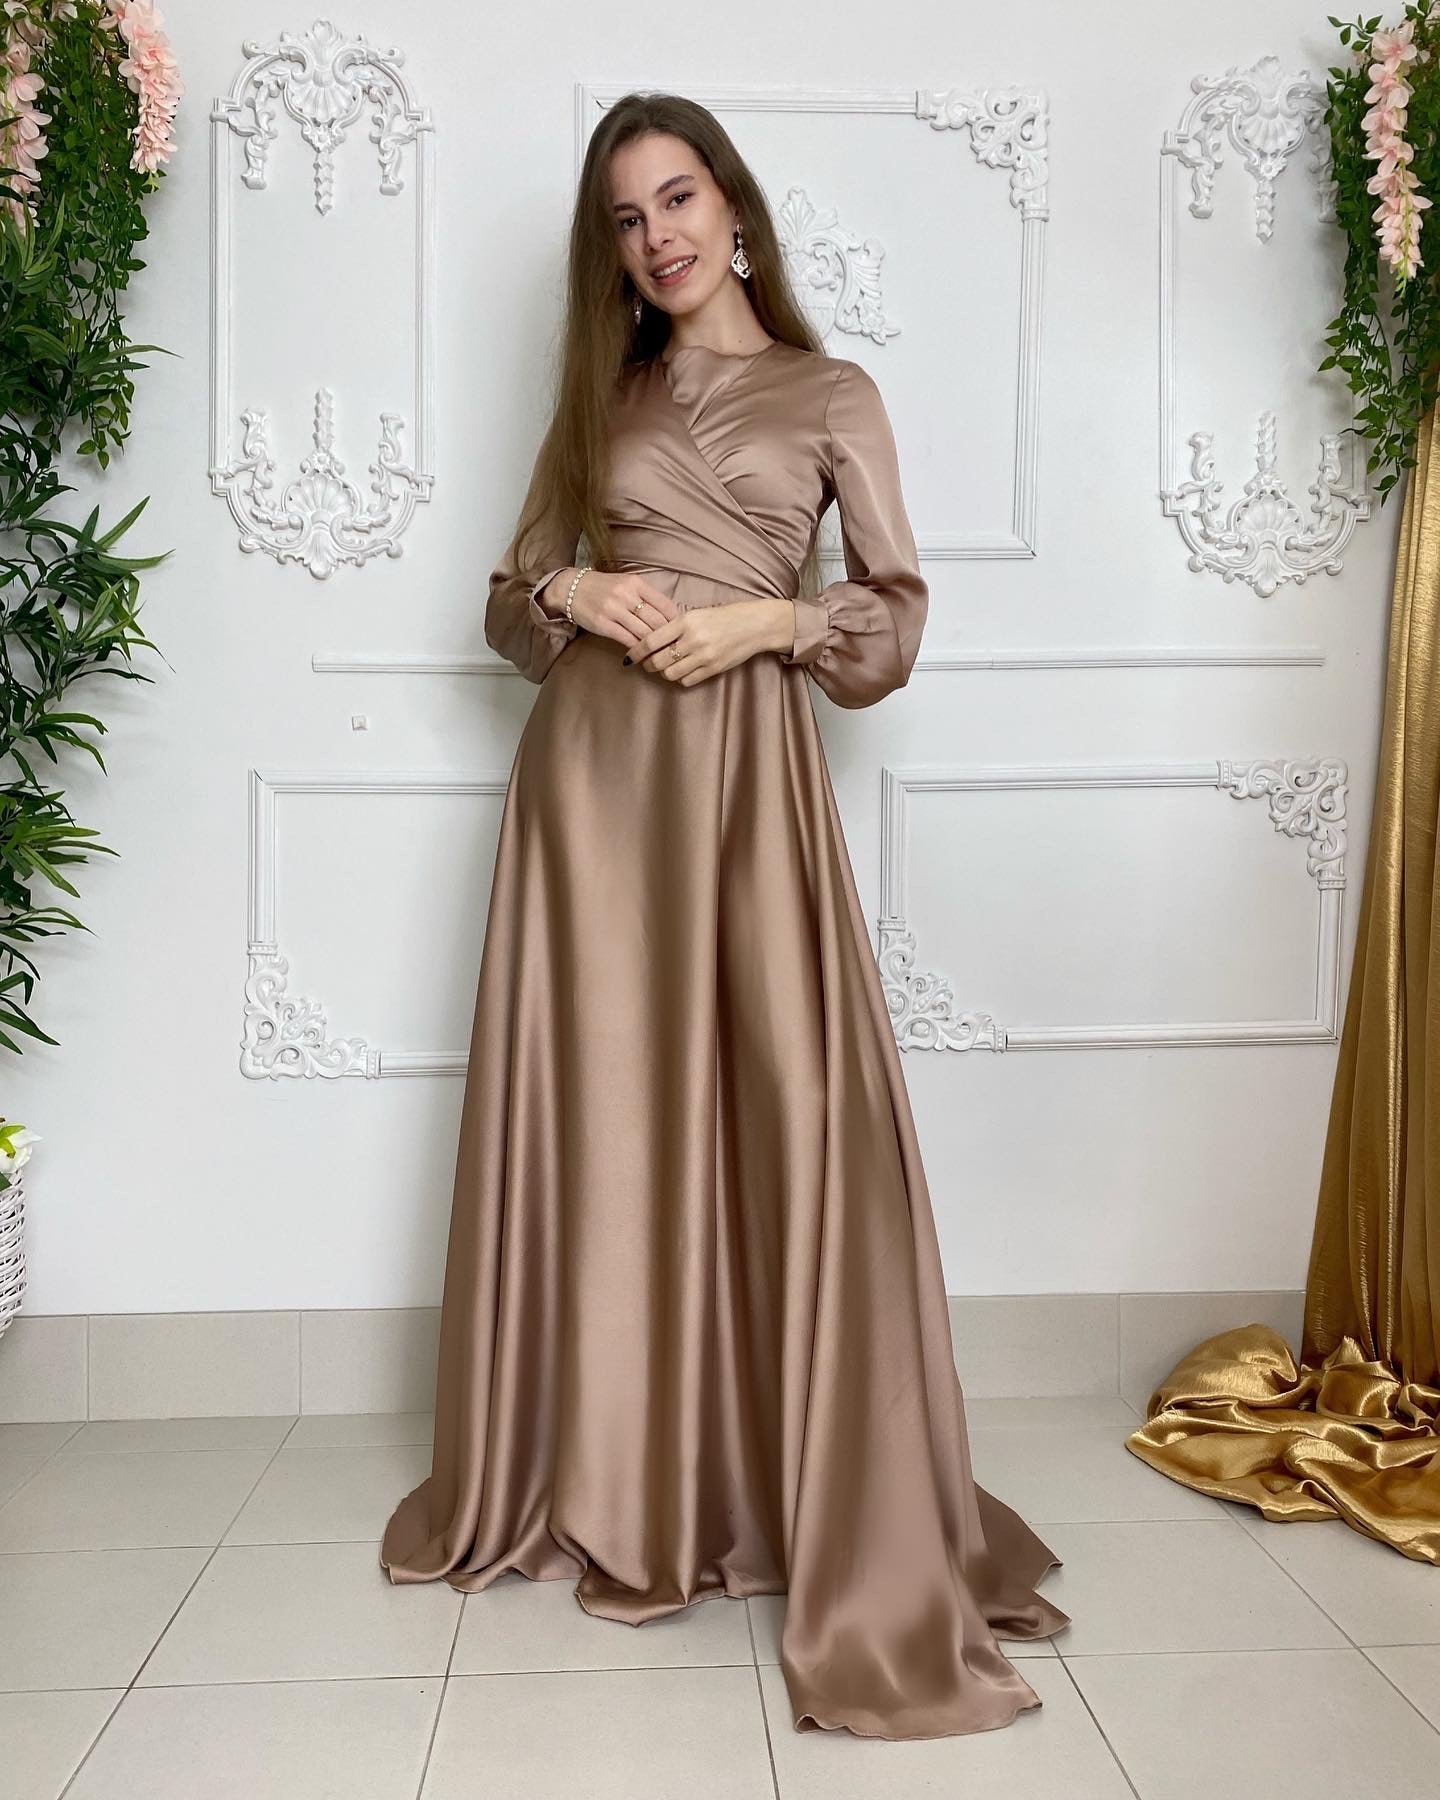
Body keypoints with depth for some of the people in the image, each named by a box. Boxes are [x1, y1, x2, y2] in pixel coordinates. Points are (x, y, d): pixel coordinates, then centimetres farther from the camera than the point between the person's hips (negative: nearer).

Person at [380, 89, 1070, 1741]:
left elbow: (896, 614, 6)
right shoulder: (598, 399, 17)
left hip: (745, 766, -2)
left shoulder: (830, 395, 11)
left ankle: (845, 1526, 5)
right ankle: (610, 1488, 17)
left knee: (786, 1111, -8)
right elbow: (510, 602, 16)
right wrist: (568, 592, -5)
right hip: (592, 766, 3)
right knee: (600, 1111, 2)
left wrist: (768, 618, -10)